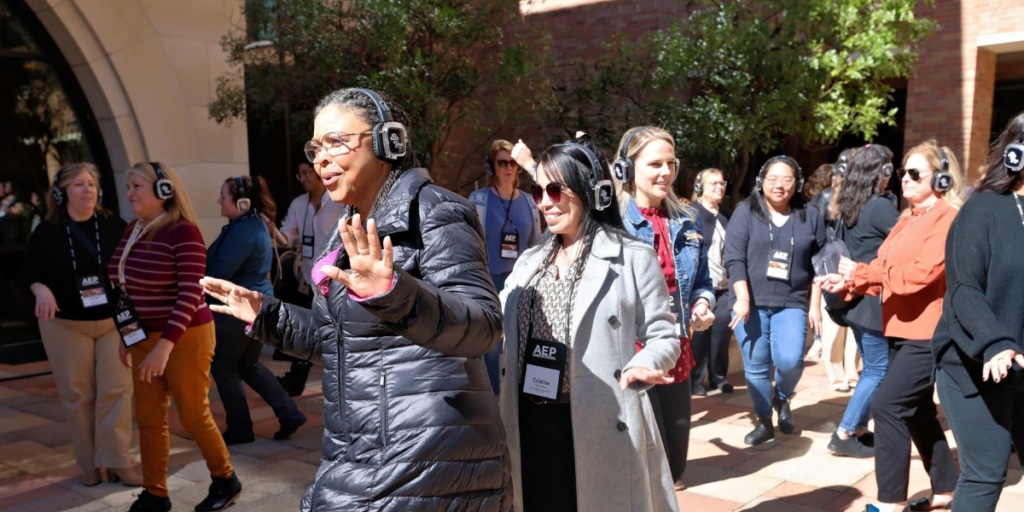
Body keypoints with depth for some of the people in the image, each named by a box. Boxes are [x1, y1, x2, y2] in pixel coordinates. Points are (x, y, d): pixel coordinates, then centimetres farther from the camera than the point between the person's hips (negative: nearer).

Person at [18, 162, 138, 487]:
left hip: (114, 321, 0)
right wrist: (41, 289, -17)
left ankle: (118, 461, 6)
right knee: (76, 394, 7)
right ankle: (89, 464, 19)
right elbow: (28, 273, 4)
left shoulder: (115, 226, -4)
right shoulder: (47, 232, -2)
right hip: (65, 325, 0)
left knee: (116, 390, -3)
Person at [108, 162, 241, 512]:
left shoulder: (184, 232, -17)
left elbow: (190, 294, -22)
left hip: (185, 339, -7)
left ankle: (225, 480, 24)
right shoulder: (133, 229, 7)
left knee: (193, 416, 5)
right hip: (145, 339, 7)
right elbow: (127, 288, 15)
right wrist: (126, 338, 16)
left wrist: (165, 345, -27)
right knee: (148, 419, 9)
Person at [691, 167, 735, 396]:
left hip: (725, 287, 5)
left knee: (722, 334, 4)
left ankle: (719, 377, 19)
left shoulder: (728, 215, 15)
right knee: (699, 335, 0)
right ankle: (696, 380, 12)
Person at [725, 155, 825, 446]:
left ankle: (782, 398, 19)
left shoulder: (811, 217, 7)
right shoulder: (745, 212, 0)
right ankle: (764, 421, 21)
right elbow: (734, 259, -6)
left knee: (790, 361, -14)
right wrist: (743, 299, -14)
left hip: (792, 304, 1)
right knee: (756, 366, 2)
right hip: (752, 302, 0)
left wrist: (815, 305, 2)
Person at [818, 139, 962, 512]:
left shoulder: (948, 220, -13)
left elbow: (920, 273, -25)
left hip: (928, 332, -10)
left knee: (887, 405, -14)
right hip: (902, 328, 10)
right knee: (917, 411, 16)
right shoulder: (907, 219, 16)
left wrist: (862, 271, -23)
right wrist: (849, 282, -1)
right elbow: (886, 269, 14)